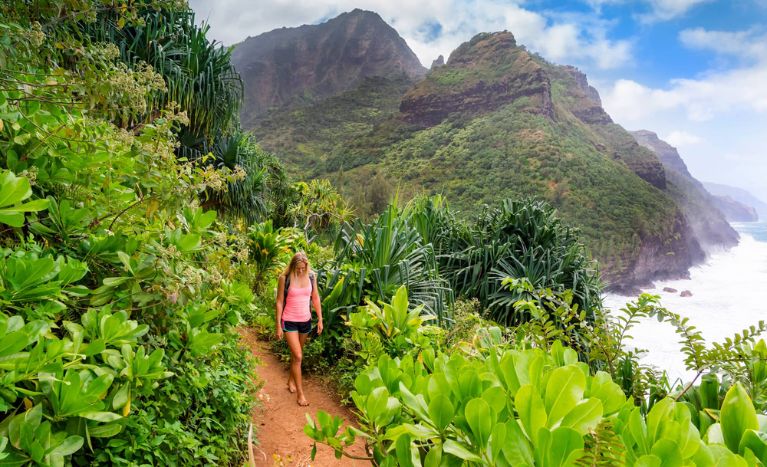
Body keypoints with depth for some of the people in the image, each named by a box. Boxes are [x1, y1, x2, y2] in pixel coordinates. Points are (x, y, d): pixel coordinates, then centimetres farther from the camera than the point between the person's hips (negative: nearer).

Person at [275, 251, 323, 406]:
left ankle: (291, 380, 41)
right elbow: (279, 302, -9)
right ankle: (300, 393, 1)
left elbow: (315, 298, 6)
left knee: (297, 354, 18)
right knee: (297, 356, -7)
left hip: (306, 321, 4)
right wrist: (278, 325, -9)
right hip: (289, 321, -4)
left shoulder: (311, 276, -3)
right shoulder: (284, 278, -13)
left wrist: (320, 319, 5)